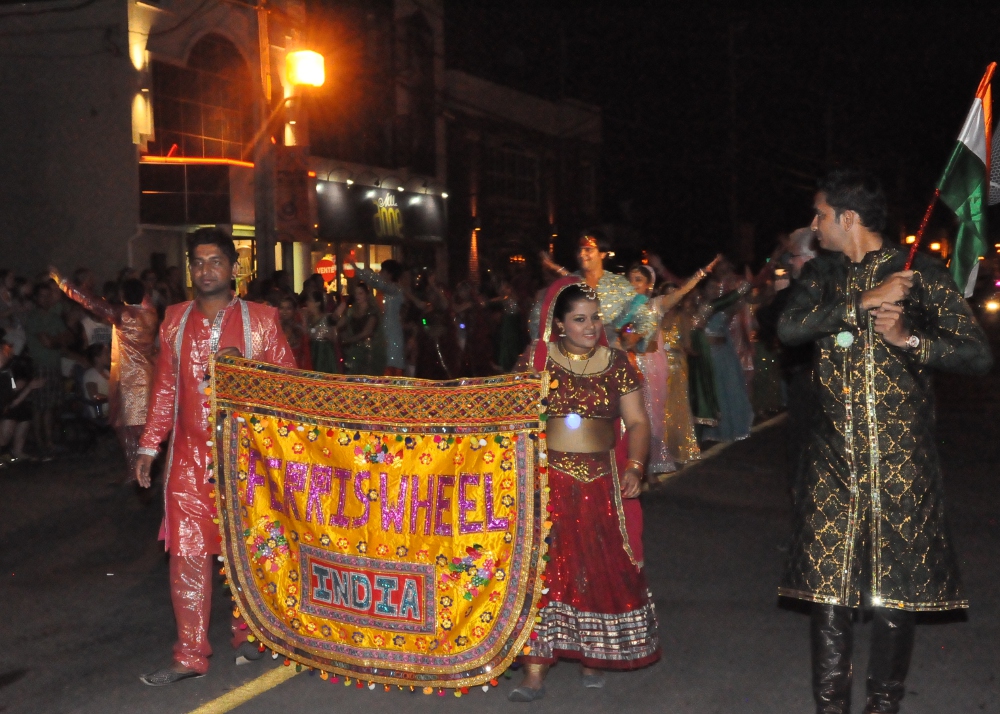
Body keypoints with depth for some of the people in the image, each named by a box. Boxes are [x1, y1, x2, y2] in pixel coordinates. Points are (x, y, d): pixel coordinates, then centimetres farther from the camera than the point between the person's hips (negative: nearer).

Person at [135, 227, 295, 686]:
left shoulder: (259, 319, -1)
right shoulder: (176, 320, 8)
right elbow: (165, 387, 13)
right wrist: (149, 446, 11)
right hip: (189, 456, 2)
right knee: (187, 553, 1)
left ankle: (247, 634, 27)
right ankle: (190, 656, 9)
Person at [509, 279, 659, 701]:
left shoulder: (617, 364, 6)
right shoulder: (535, 360, 2)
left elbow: (637, 421, 7)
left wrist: (634, 466, -7)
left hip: (601, 484, 2)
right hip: (547, 480, -2)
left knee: (599, 569, 4)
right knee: (544, 568, -5)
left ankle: (593, 656, 20)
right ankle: (535, 672, -2)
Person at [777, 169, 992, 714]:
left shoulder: (921, 275, -1)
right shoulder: (821, 274, 10)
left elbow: (979, 355, -4)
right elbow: (789, 328, -8)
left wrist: (908, 337, -18)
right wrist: (864, 303, -15)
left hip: (900, 459, -3)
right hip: (833, 457, 3)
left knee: (894, 590, 3)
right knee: (827, 585, 3)